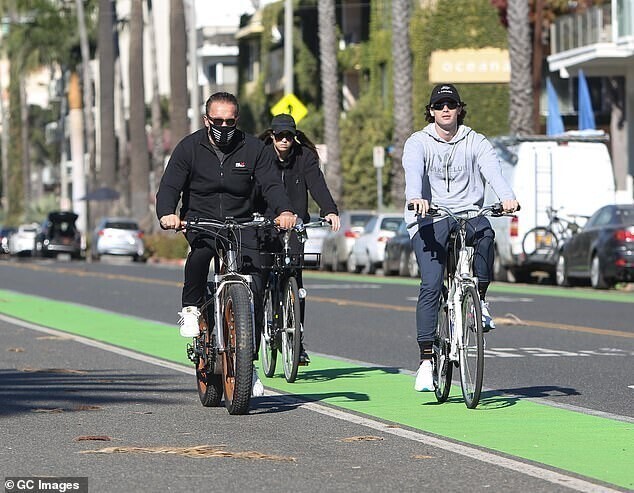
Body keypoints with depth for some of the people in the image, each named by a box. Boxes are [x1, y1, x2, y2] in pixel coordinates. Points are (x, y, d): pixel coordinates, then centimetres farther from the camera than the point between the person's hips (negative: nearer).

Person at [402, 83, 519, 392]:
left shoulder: (475, 142, 7)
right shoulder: (418, 142, 3)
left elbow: (492, 169, -12)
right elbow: (413, 170, -18)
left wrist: (507, 197, -33)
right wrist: (415, 198, -41)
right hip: (430, 219, -1)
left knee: (485, 233, -35)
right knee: (430, 286, -15)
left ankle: (480, 300, -15)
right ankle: (426, 360, -12)